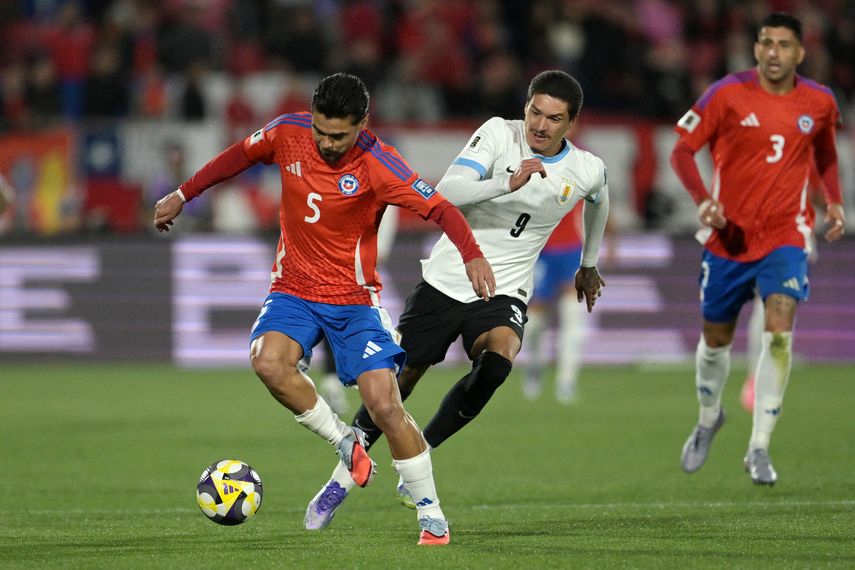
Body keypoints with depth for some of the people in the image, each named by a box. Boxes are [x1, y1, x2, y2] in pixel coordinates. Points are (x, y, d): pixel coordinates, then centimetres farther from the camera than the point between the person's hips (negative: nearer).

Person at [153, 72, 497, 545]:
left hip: (354, 298, -3)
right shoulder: (287, 133, -7)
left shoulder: (377, 164, -19)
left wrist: (472, 256, -41)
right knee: (268, 362, -28)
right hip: (293, 290, 3)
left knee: (385, 405, -15)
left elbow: (440, 209, -23)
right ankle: (344, 442, -4)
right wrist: (183, 195, 19)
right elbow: (239, 156, 13)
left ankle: (431, 514, 4)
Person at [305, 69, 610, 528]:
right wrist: (508, 183, -37)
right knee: (397, 379, 1)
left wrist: (589, 266, 34)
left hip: (503, 292, 0)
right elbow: (447, 191, -23)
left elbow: (597, 202, 22)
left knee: (498, 358, -31)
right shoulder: (499, 134, -11)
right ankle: (343, 478, 23)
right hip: (446, 279, 0)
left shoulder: (587, 171, -4)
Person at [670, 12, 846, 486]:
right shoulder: (728, 94, -8)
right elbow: (683, 149, -4)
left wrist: (834, 202, 4)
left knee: (779, 329, -21)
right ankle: (708, 420, 43)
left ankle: (759, 448, -15)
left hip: (785, 237, 0)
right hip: (728, 234, 0)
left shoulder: (819, 103, 1)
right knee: (717, 337, 12)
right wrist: (702, 200, -20)